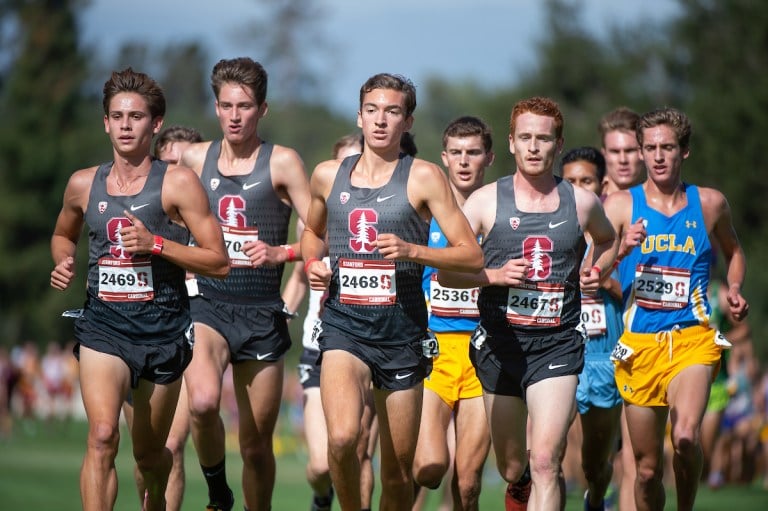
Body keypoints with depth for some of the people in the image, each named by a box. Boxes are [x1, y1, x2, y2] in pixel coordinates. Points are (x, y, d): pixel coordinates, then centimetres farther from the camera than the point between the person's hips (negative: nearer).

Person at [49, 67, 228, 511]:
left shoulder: (178, 183, -5)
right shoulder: (84, 184, 6)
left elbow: (219, 263, -7)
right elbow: (64, 235, 27)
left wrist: (155, 243, -18)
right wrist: (64, 263, 4)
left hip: (162, 327, -1)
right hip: (103, 324, 1)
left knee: (150, 455, 14)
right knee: (102, 437, -23)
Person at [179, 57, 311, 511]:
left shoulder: (282, 163, -1)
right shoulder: (195, 159, 7)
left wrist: (280, 253, -20)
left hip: (262, 312, 0)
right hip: (208, 303, 1)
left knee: (257, 443, 6)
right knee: (203, 402, -28)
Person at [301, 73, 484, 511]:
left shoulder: (423, 177, -1)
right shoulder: (328, 175, 9)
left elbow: (473, 256, -4)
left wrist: (413, 251, -19)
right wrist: (312, 263, 8)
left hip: (402, 328, -1)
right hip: (344, 324, 1)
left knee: (399, 472, 5)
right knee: (343, 437, -25)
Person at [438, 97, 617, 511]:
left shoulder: (582, 203, 5)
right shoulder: (486, 201, 1)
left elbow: (607, 240, 28)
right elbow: (446, 272, 1)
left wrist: (596, 270, 8)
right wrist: (495, 275, -15)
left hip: (556, 345, -1)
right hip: (499, 343, 1)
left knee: (545, 461, -17)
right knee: (511, 467, 12)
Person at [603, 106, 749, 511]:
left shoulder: (709, 203, 7)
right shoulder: (621, 205, 2)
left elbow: (733, 252, 27)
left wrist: (734, 290, 9)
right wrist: (622, 250, -24)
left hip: (692, 340, -1)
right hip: (639, 342, 1)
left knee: (686, 436, -28)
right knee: (647, 469, 7)